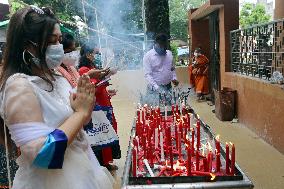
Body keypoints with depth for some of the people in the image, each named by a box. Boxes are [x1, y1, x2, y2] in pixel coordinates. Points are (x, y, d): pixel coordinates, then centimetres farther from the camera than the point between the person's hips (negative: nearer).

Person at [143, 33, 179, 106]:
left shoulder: (169, 54, 9)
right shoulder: (148, 56, -9)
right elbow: (147, 75, -15)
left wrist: (174, 78, 4)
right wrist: (157, 88, -25)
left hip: (168, 88, 5)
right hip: (154, 89, -5)